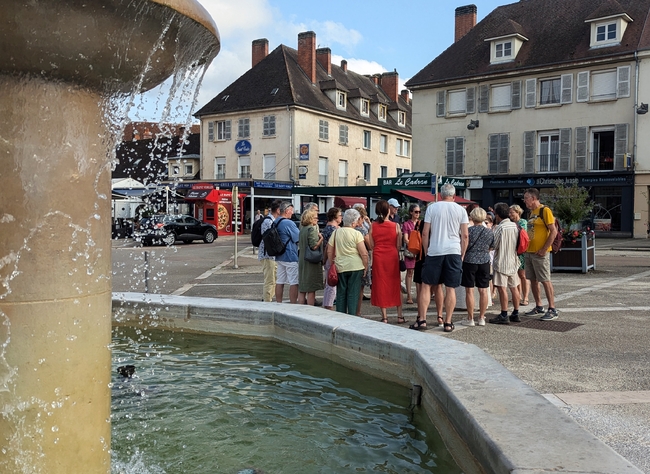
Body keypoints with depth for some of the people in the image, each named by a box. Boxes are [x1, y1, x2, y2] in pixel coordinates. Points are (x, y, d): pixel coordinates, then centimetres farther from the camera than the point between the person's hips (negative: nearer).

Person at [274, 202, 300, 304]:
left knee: (279, 282, 11)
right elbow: (299, 239, -11)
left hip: (279, 257, 8)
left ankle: (278, 304, 16)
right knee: (294, 283, -2)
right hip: (291, 257, -8)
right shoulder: (289, 223, -16)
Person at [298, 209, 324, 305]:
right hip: (311, 262, -8)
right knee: (311, 290, -1)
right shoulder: (312, 229, -13)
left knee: (302, 290, 10)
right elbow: (314, 246, -20)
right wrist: (321, 238, -8)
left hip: (302, 261, 8)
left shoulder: (302, 229, 12)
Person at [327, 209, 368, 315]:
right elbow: (363, 253, -11)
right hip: (355, 267, -4)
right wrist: (366, 266, 0)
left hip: (340, 267, 4)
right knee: (353, 294, 3)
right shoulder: (356, 234, -9)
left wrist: (332, 264, 14)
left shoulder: (336, 232, 3)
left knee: (341, 293, 12)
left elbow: (329, 251, 6)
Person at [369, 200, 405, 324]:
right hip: (393, 257, 0)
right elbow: (399, 246, -1)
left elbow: (371, 246, -1)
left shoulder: (372, 226, -4)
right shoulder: (396, 226, -6)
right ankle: (400, 316, 14)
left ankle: (384, 316, 9)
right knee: (395, 285, 11)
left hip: (378, 258, 0)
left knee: (380, 285, 8)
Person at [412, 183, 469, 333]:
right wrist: (462, 255, 11)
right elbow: (465, 235, 2)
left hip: (434, 251, -1)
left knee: (426, 285, 7)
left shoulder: (432, 208, 3)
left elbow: (425, 233, 1)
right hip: (454, 251, 1)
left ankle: (422, 320, 5)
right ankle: (448, 323, 8)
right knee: (451, 288, 4)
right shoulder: (461, 210, 5)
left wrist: (427, 251, 12)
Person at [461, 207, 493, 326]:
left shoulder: (468, 230, -10)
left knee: (469, 290, 1)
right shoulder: (490, 232, 2)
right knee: (483, 290, 7)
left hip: (470, 261, -4)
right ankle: (482, 318, 12)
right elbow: (490, 248, 13)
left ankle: (470, 319, 3)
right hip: (484, 262, 4)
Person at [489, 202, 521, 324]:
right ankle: (516, 314, 16)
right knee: (514, 287, 11)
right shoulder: (515, 225, 7)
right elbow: (517, 244, 15)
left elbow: (494, 245, -11)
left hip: (502, 262, -7)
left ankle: (504, 315, -6)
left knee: (502, 288, -6)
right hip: (513, 261, 8)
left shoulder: (500, 227, -14)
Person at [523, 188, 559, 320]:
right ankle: (539, 307, 22)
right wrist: (526, 247, 13)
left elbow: (553, 231, -16)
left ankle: (552, 310, 1)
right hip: (529, 252, 9)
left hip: (540, 253, -8)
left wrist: (544, 249, -18)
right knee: (533, 280, 12)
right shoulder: (531, 212, 15)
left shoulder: (545, 210, -11)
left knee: (545, 280, -5)